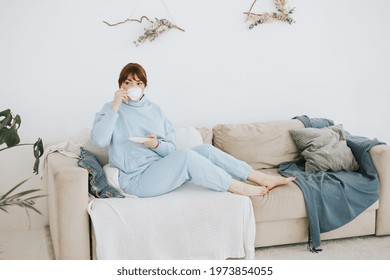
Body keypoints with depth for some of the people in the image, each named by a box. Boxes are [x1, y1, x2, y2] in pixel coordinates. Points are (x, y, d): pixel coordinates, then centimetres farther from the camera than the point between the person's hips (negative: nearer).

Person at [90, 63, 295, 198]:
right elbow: (98, 140, -18)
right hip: (137, 179, -6)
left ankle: (262, 179, -9)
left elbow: (171, 148, 9)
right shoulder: (111, 110, 1)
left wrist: (157, 144, -13)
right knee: (186, 156, -28)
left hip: (160, 168, 6)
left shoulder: (154, 110, 13)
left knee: (206, 149, -13)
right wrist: (115, 107, -20)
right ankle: (239, 187, -17)